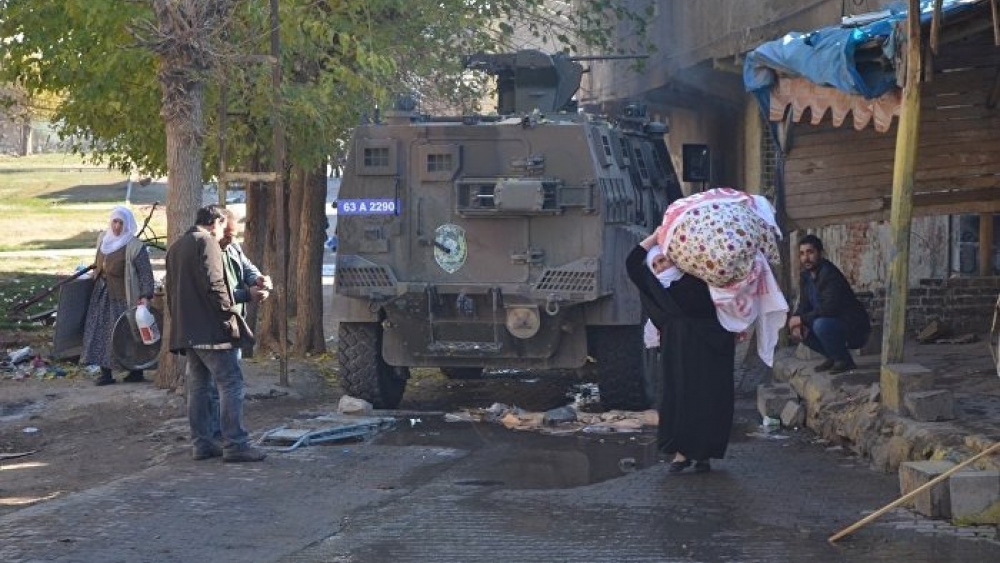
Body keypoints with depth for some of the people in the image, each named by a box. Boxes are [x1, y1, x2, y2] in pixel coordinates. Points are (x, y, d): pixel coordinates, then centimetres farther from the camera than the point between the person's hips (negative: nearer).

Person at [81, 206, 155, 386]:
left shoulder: (135, 247, -14)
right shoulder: (103, 239, 7)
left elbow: (145, 272, -15)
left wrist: (145, 296, -23)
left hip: (123, 297, -6)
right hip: (102, 295, 6)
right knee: (101, 332, 3)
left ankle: (136, 372, 9)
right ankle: (106, 372, 7)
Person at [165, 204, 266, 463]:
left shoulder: (175, 247, 20)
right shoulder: (207, 242, -8)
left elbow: (172, 290, 23)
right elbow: (214, 284, -18)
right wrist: (230, 317, -14)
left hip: (185, 331, 9)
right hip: (210, 329, -9)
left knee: (198, 386, 11)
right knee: (231, 383, -7)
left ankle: (201, 443, 12)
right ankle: (235, 444, -11)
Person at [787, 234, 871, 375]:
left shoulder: (829, 274, -23)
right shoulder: (805, 276, 5)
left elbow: (829, 308, -31)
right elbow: (804, 305, 9)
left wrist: (802, 319, -23)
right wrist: (795, 321, -13)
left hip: (855, 330, -9)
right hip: (832, 324, 9)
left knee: (820, 325, -34)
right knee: (797, 330, -2)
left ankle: (845, 361, -12)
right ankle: (833, 357, 8)